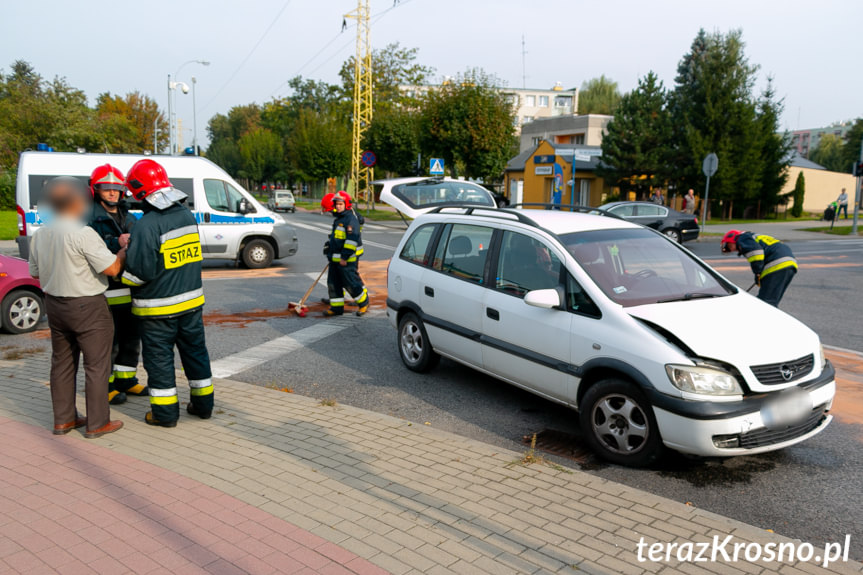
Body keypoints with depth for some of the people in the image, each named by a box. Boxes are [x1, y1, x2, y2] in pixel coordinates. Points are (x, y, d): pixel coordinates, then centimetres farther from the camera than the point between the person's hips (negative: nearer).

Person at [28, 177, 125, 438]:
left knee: (62, 363, 17)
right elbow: (111, 268, -23)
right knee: (97, 365, 2)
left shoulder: (40, 234, 4)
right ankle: (97, 423, 8)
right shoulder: (83, 233, -21)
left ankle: (63, 419, 25)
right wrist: (124, 249, -7)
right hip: (87, 307, -8)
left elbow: (35, 272, 14)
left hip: (54, 305, 8)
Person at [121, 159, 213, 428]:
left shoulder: (147, 225, -19)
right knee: (195, 351, 16)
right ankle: (203, 404, 26)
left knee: (159, 358, 7)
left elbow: (140, 272, -20)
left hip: (158, 307, -6)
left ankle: (165, 413, 15)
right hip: (191, 300, 7)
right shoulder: (187, 215, 4)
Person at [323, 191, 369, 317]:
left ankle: (364, 303, 15)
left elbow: (352, 239, -22)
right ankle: (336, 307, 16)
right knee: (333, 283, 8)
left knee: (351, 283, -4)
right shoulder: (338, 219, 17)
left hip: (347, 259, -9)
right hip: (335, 259, 10)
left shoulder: (351, 219, -15)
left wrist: (344, 257, -22)